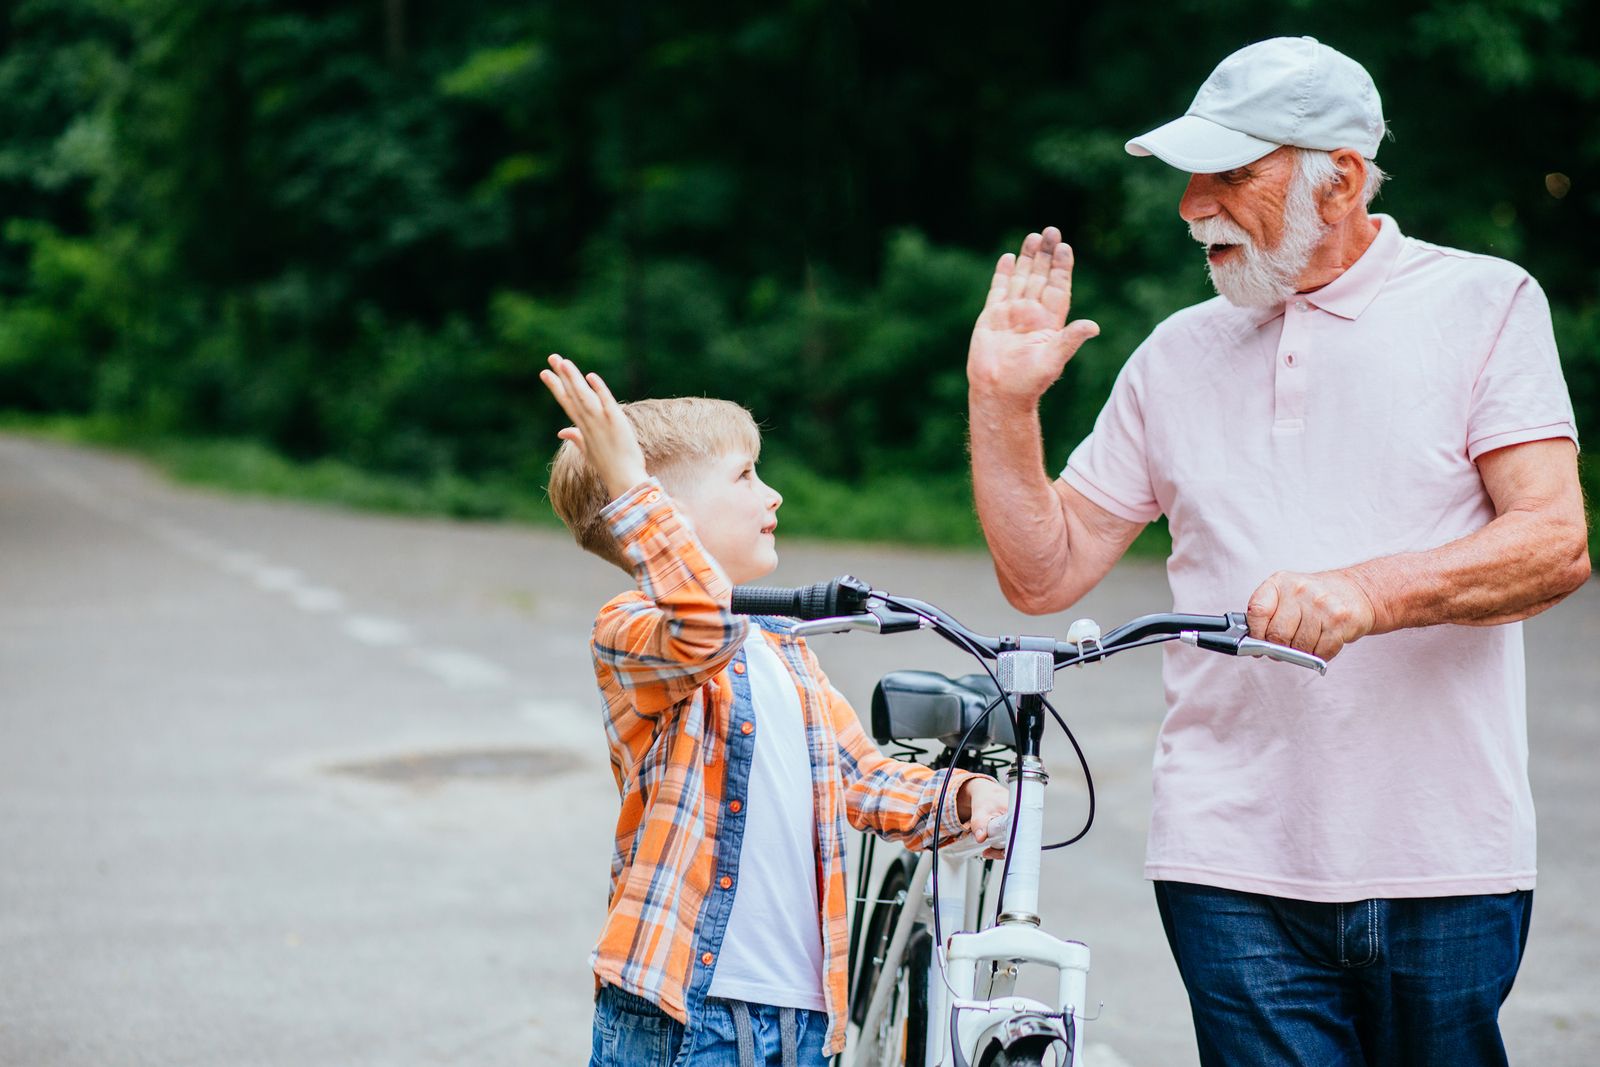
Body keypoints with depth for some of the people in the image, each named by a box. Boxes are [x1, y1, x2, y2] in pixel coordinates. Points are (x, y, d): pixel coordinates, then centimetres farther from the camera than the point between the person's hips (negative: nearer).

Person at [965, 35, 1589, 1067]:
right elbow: (1044, 574, 13)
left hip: (1446, 860, -2)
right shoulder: (1180, 354, 13)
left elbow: (1555, 543, -9)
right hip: (1234, 865, 2)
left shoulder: (1483, 303, 3)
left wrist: (1369, 592, -25)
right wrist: (1003, 402, 0)